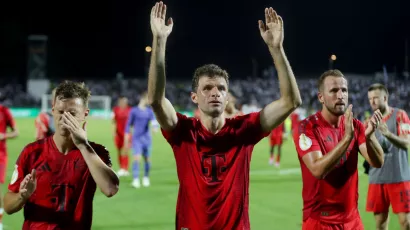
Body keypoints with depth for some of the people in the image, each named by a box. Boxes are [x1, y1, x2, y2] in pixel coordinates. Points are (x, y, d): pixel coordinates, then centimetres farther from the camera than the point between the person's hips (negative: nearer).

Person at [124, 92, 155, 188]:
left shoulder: (149, 110, 7)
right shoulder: (134, 110, -1)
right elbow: (128, 124, 4)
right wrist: (127, 139, 3)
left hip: (147, 138, 3)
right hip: (136, 138, -3)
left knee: (147, 159, 7)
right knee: (136, 158, -15)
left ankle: (146, 178, 25)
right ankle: (135, 180, -16)